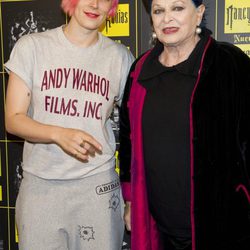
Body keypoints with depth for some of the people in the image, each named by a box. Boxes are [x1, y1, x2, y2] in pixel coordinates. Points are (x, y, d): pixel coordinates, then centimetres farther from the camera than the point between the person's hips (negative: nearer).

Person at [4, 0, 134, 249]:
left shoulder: (121, 57, 3)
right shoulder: (31, 46, -1)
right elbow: (13, 119, -4)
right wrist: (59, 134, -22)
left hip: (98, 185, 1)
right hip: (40, 184, 0)